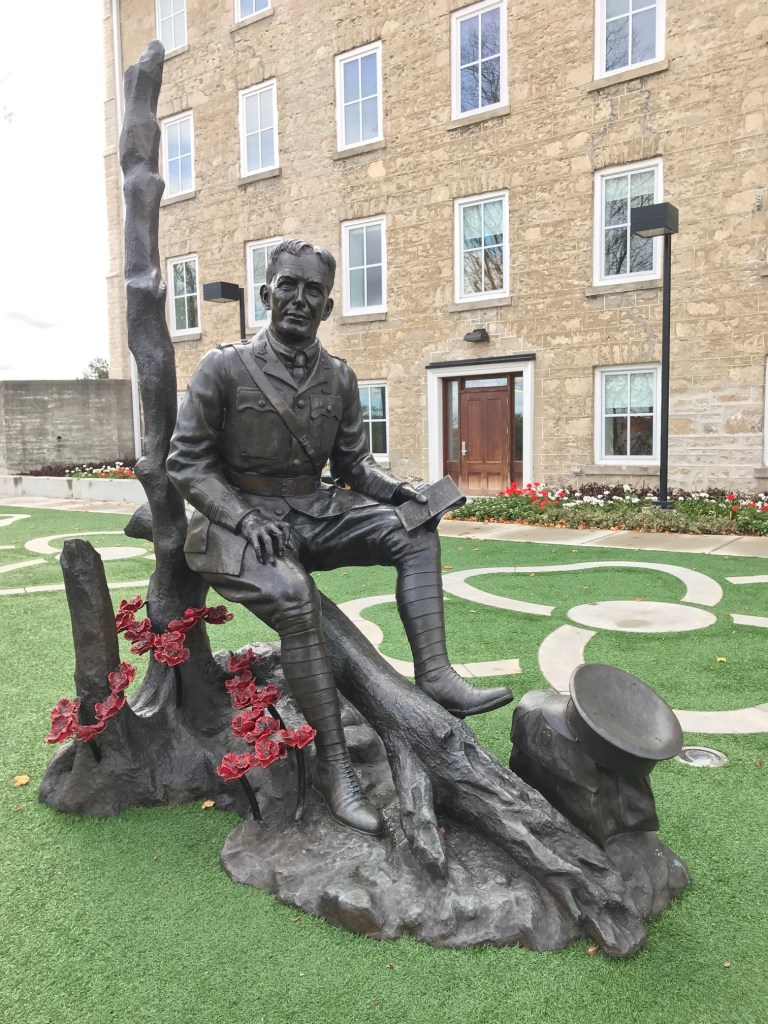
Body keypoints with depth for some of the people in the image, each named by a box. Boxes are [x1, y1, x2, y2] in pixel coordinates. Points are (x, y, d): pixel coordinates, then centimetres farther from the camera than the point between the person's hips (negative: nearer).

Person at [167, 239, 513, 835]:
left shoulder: (339, 378, 6)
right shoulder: (225, 368, -6)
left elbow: (353, 462, 13)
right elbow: (188, 462, -6)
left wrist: (392, 488, -8)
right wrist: (245, 518, -20)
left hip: (315, 511, 5)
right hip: (241, 516, -5)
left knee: (415, 534, -13)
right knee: (295, 598, -33)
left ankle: (434, 674, -20)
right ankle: (333, 764, -22)